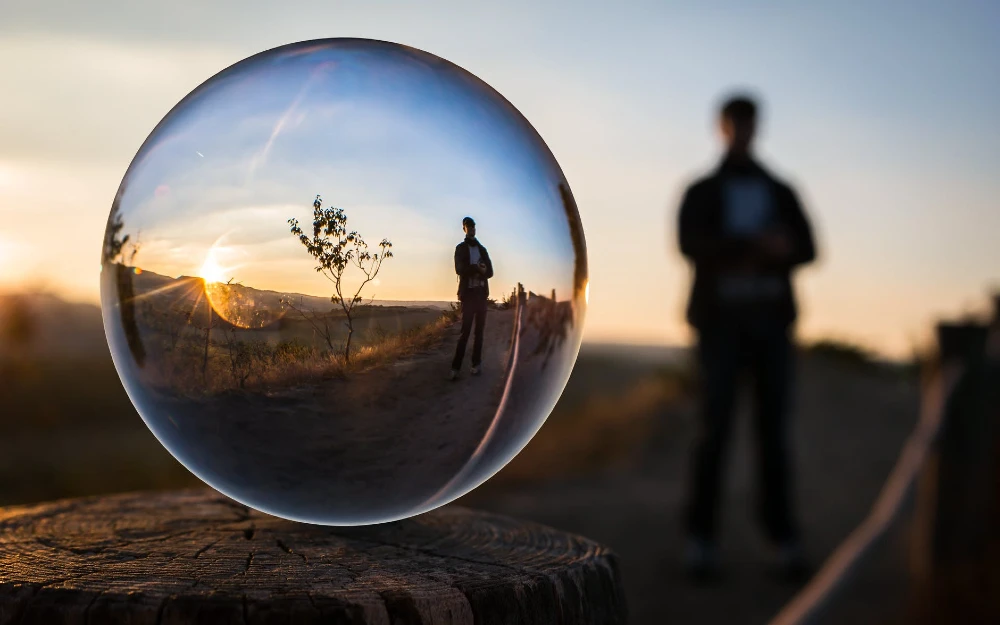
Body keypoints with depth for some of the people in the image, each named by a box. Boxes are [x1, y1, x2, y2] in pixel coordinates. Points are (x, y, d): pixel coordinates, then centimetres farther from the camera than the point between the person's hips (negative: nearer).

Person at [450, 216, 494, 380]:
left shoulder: (482, 249, 17)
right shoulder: (460, 248, 6)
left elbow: (490, 272, 8)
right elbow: (460, 269, -10)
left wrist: (473, 272, -10)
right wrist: (478, 269, -12)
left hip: (481, 293, 4)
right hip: (468, 293, -4)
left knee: (479, 329, 3)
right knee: (465, 330, -11)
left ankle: (477, 363, 7)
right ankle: (456, 367, -12)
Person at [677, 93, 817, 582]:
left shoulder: (781, 193, 16)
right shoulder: (700, 193, 9)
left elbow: (806, 249, 3)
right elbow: (691, 245, -11)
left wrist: (764, 255, -17)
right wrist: (758, 245, -23)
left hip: (771, 321, 2)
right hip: (720, 321, -2)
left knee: (773, 427, -1)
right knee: (715, 426, -8)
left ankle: (783, 539, 2)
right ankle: (701, 538, -2)